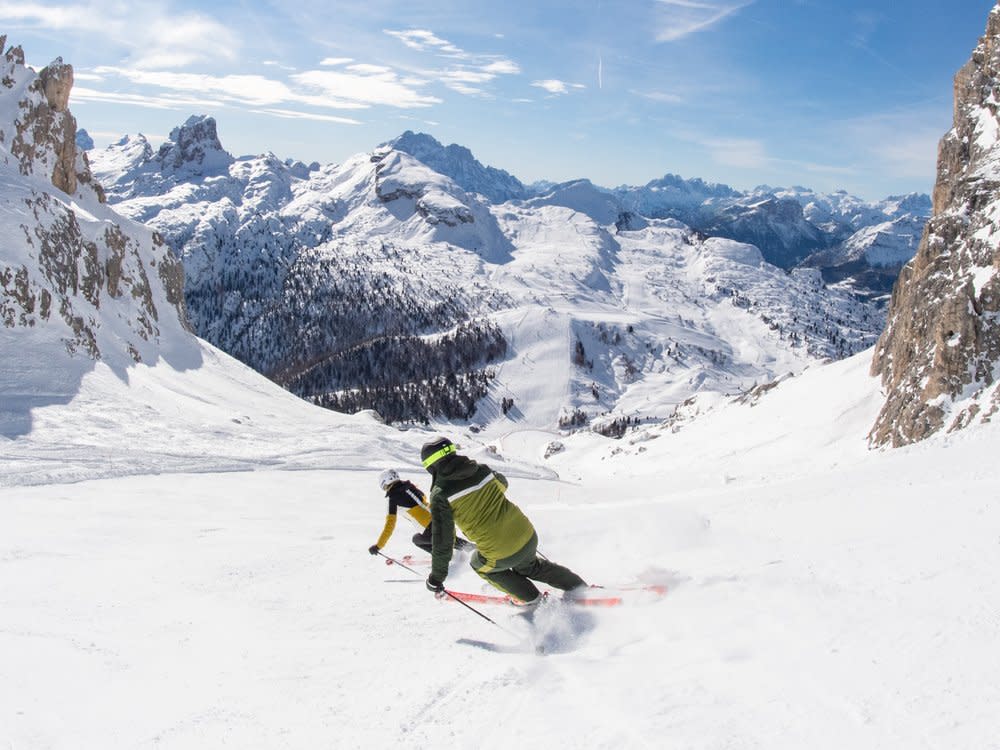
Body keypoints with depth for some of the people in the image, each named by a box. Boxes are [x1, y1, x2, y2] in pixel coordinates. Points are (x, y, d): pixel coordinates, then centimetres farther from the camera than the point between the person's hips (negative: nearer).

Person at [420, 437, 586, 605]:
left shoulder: (440, 495, -10)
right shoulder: (482, 470, 4)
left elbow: (442, 540, -10)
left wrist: (437, 577, 1)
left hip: (502, 556, -5)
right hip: (528, 537, 5)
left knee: (479, 564, 29)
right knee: (528, 566, 36)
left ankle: (531, 598, 31)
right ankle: (579, 587, 40)